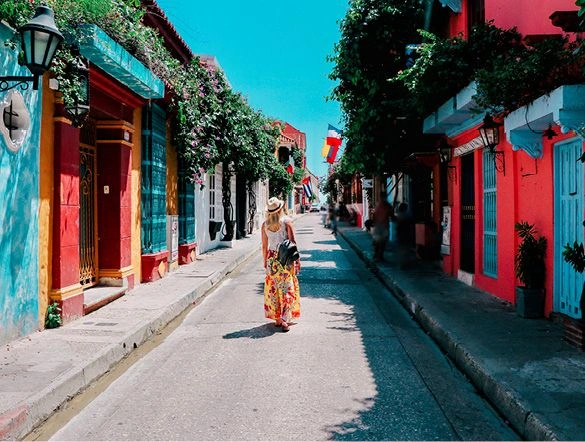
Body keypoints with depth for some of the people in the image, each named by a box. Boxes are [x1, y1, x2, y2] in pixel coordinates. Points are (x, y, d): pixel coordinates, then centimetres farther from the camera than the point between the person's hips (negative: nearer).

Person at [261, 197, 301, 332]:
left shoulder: (265, 224, 1)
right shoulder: (286, 221, -6)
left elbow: (264, 246, 6)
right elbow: (292, 242, -8)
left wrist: (265, 261, 17)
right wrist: (297, 259, -1)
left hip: (272, 259, 3)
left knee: (273, 290, 12)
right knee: (287, 288, 1)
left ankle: (277, 318, 18)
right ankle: (284, 319, -7)